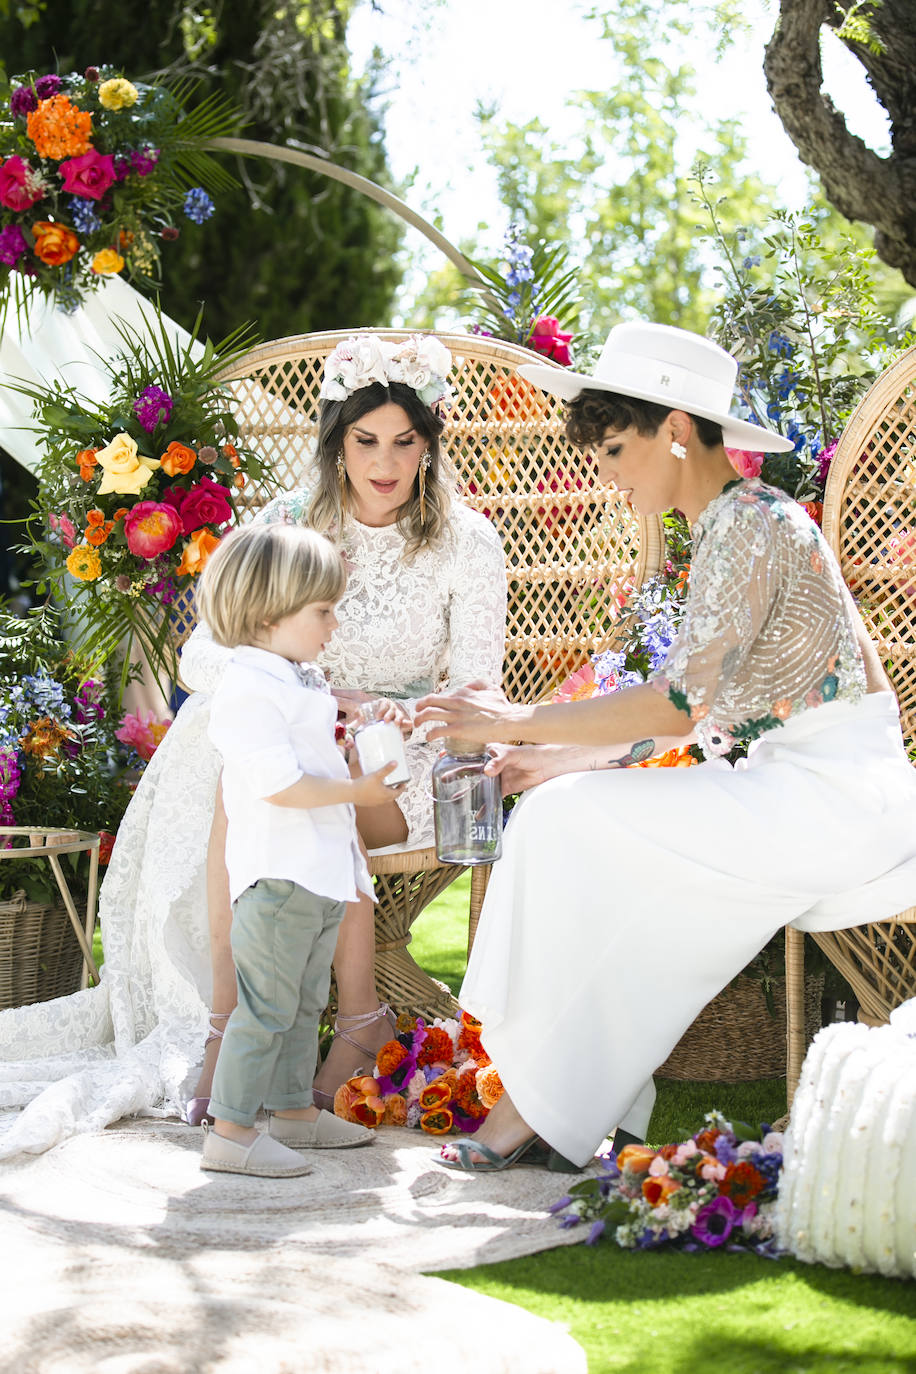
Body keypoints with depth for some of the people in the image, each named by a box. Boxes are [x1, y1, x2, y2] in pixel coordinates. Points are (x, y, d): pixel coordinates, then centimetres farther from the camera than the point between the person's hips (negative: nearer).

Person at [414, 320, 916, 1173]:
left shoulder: (748, 524, -15)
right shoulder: (727, 527, 15)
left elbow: (677, 702, -22)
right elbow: (693, 711, 18)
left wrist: (520, 723, -15)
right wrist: (559, 754, 11)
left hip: (830, 799, -10)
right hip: (789, 793, 10)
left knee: (571, 822, -15)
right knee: (576, 813, 1)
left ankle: (538, 1108, -7)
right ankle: (590, 1114, -1)